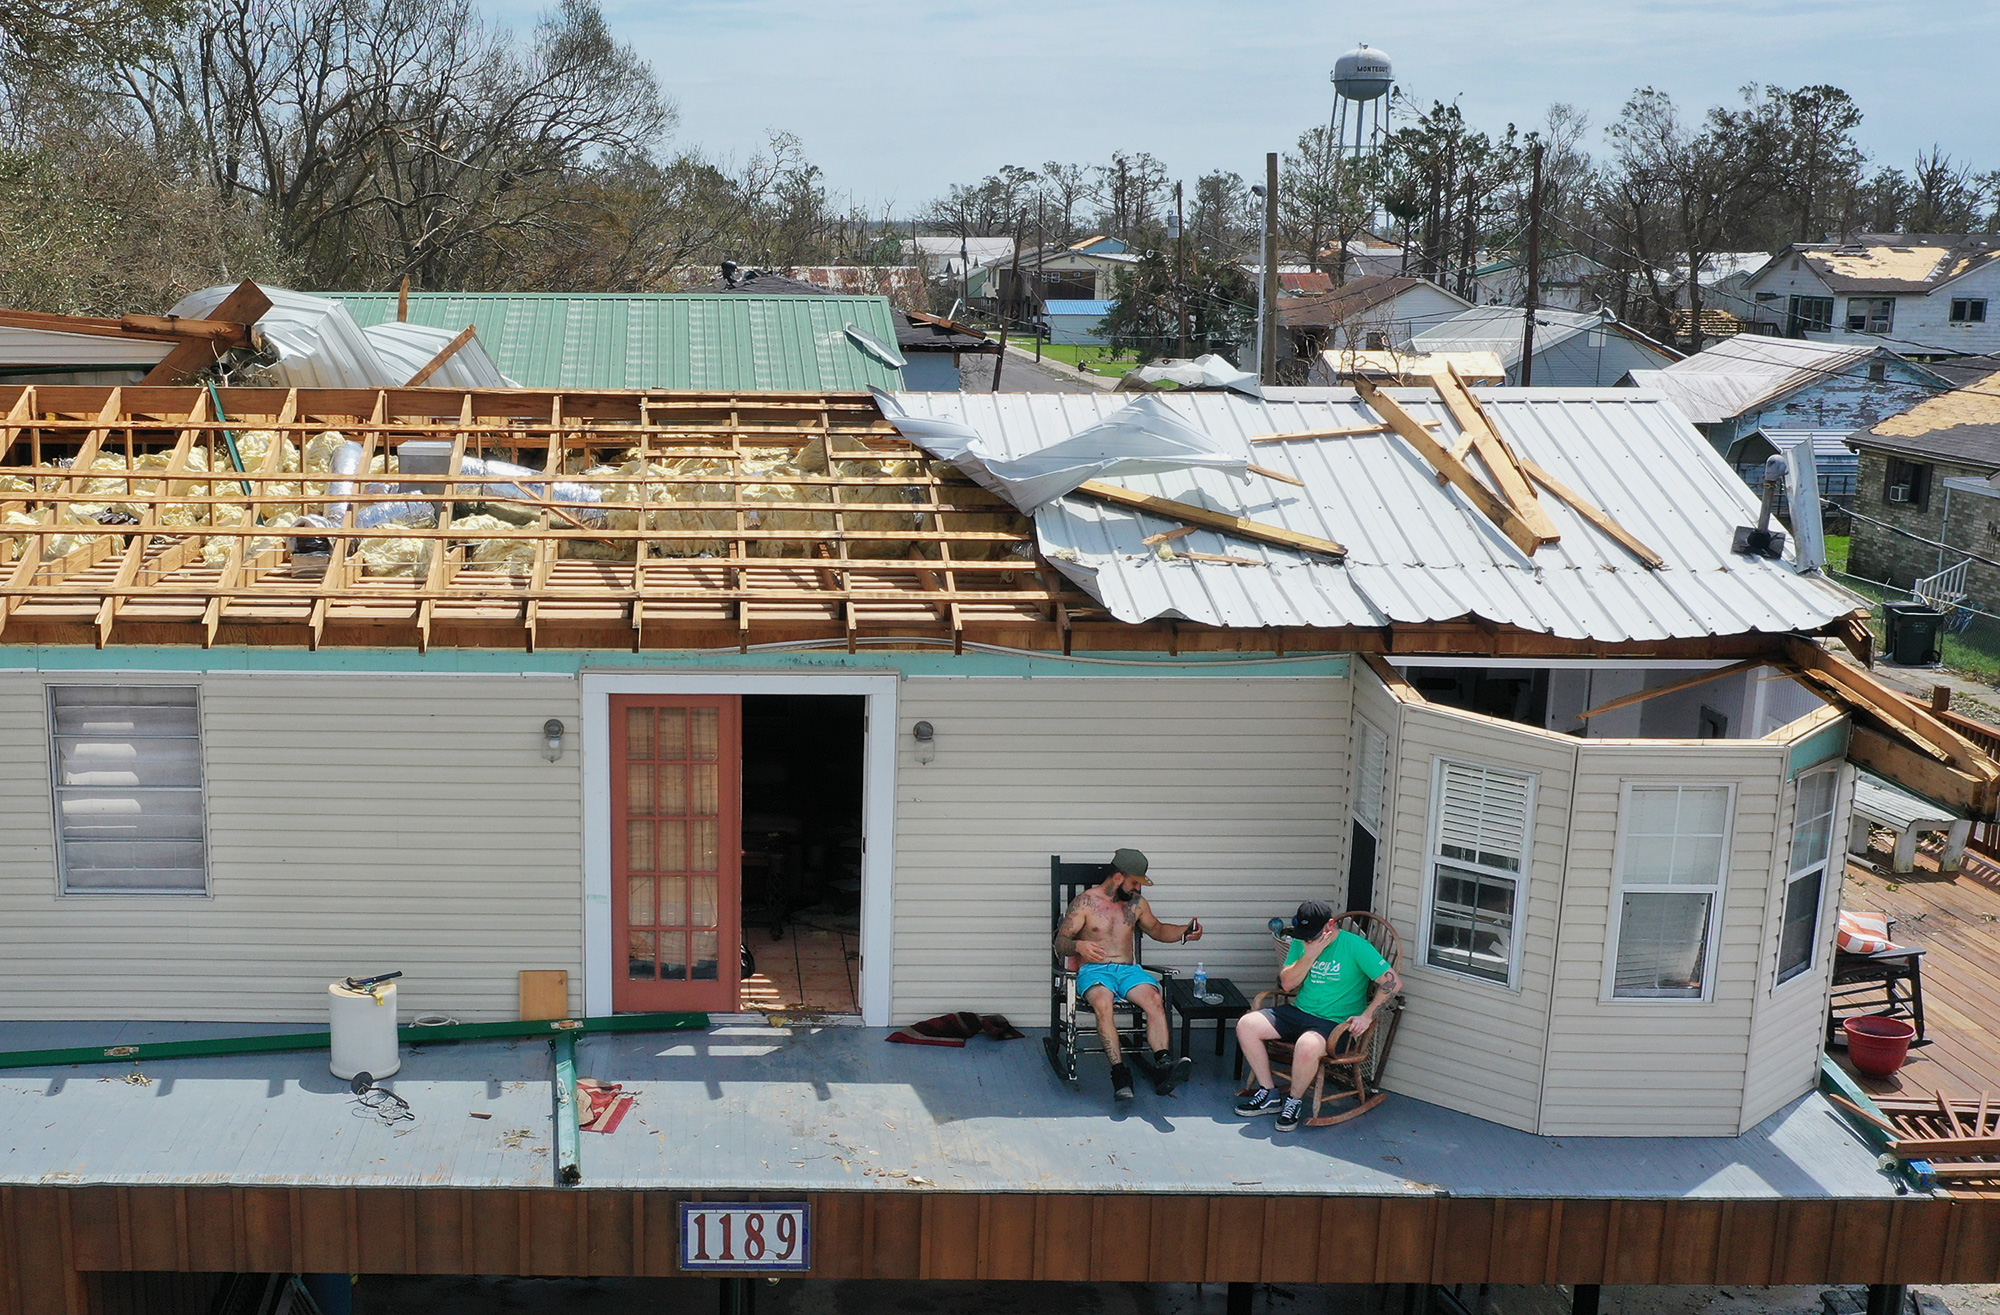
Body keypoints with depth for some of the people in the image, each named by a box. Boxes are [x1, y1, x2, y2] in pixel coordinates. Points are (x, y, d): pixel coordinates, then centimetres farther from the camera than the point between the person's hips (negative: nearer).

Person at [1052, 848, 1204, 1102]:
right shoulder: (1085, 902, 3)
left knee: (1154, 999, -31)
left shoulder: (1136, 903, 18)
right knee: (1103, 1003, -39)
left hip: (1129, 970, 4)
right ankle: (1120, 1074, -43)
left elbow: (1157, 930, 34)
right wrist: (1079, 945, -26)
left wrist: (1185, 931, 15)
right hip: (1094, 970, -4)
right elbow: (1060, 942, -3)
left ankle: (1163, 1065, -45)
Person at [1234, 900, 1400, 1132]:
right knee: (1246, 1025, -11)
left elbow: (1393, 982, -13)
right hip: (1299, 1012, 7)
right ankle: (1268, 1094, 1)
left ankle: (1294, 1101, -10)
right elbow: (1286, 983, 1)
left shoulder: (1355, 946, -10)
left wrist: (1367, 1016, -18)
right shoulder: (1301, 943, 7)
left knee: (1307, 1046, -39)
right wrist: (1310, 956, -13)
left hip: (1336, 1023, -6)